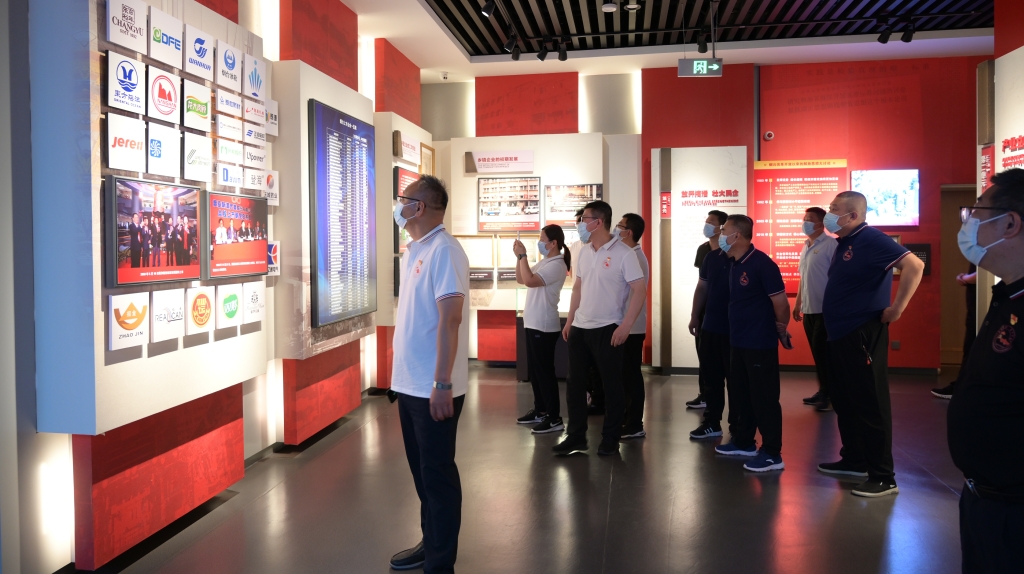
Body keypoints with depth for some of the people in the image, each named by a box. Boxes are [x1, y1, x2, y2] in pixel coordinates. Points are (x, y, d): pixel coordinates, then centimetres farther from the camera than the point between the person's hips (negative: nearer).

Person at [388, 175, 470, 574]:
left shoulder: (443, 251, -16)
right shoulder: (414, 251, 12)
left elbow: (450, 320, -22)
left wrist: (442, 383, -24)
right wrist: (402, 371, 17)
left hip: (433, 387, -9)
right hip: (409, 383, 9)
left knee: (437, 473, 3)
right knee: (421, 469, 18)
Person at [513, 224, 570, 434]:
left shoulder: (556, 265, -16)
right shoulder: (544, 262, 14)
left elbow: (529, 281, -27)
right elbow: (520, 279, 18)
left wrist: (523, 255, -19)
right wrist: (519, 257, 6)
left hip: (544, 326, -10)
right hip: (533, 323, 10)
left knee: (545, 371, -6)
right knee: (535, 370, 15)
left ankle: (554, 418, 1)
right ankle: (540, 410, 25)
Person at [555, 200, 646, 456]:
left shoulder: (623, 253, -12)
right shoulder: (584, 252, 9)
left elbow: (640, 290, -14)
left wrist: (625, 326, -19)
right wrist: (570, 320, 13)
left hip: (608, 329, -7)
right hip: (580, 327, 7)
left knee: (611, 385, 4)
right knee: (575, 383, 10)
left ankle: (610, 439, 17)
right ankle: (576, 436, 21)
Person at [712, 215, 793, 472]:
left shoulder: (761, 263, -18)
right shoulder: (734, 264, 9)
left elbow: (780, 302, -16)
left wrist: (781, 330, -5)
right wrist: (737, 329, 16)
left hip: (760, 343, -9)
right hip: (738, 341, 9)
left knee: (764, 398, -1)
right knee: (740, 395, 18)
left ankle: (772, 454, 8)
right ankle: (743, 442, 32)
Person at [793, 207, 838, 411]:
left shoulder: (830, 244, -10)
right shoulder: (805, 247, 15)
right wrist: (797, 303, 21)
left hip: (825, 309, -8)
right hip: (809, 308, 8)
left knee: (823, 351, -4)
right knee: (817, 351, 12)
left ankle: (829, 393, 5)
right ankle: (823, 390, 20)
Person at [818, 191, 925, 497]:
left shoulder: (871, 239, -15)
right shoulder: (844, 242, 13)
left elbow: (914, 266, -26)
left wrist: (896, 309, -23)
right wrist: (832, 318, 14)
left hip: (862, 335, -10)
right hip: (839, 334, 10)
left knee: (870, 405, -4)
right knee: (844, 400, 18)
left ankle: (883, 478, 4)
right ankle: (853, 460, 32)